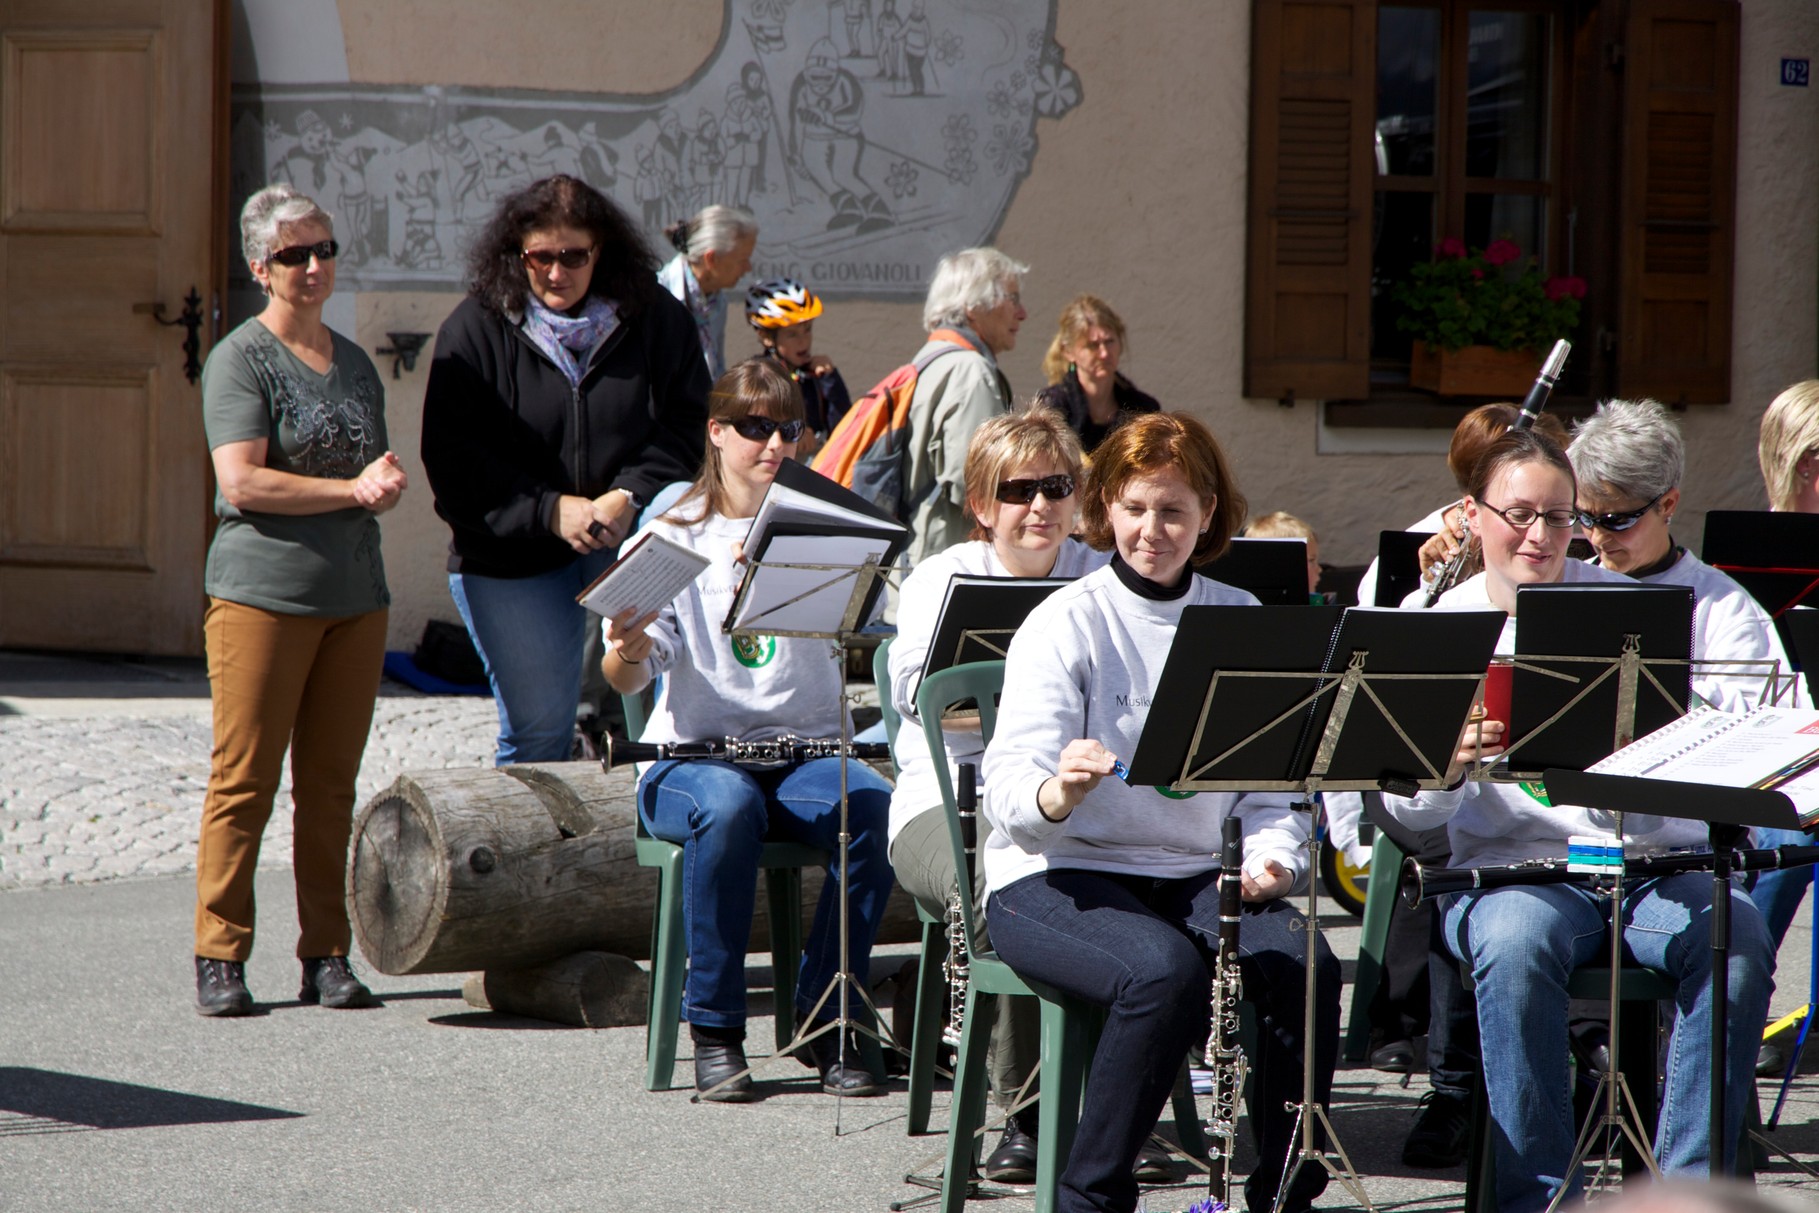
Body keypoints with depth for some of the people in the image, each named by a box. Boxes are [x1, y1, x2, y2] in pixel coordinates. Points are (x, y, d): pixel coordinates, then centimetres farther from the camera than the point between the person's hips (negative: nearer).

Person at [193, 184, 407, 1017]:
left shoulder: (355, 363, 17)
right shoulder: (241, 359, -3)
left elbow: (384, 480, 24)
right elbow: (243, 481, -13)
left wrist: (388, 481, -1)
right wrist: (351, 488, -11)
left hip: (353, 596, 6)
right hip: (260, 594, -6)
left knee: (331, 785, 6)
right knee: (244, 781, -5)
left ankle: (327, 957, 10)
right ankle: (220, 957, -1)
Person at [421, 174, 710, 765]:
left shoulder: (656, 319, 3)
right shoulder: (475, 329, -1)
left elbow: (688, 426, 2)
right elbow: (453, 458, -5)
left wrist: (629, 497, -15)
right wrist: (550, 511, -14)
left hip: (631, 538, 1)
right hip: (511, 556, -1)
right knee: (537, 728, 1)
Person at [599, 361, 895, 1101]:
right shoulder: (674, 534, 7)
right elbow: (628, 679, -3)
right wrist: (627, 648, -27)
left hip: (804, 751, 2)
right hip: (692, 754, -2)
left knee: (874, 809, -31)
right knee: (728, 806, -37)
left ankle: (827, 1023, -18)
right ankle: (715, 1029, -24)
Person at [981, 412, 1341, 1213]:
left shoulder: (1241, 622, 9)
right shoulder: (1066, 623, -4)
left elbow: (1269, 783, 14)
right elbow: (1008, 788, -15)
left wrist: (1268, 856, -8)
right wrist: (1055, 794, -38)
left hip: (1196, 875, 4)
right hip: (1058, 876, -4)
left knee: (1306, 970, -25)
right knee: (1165, 971, -35)